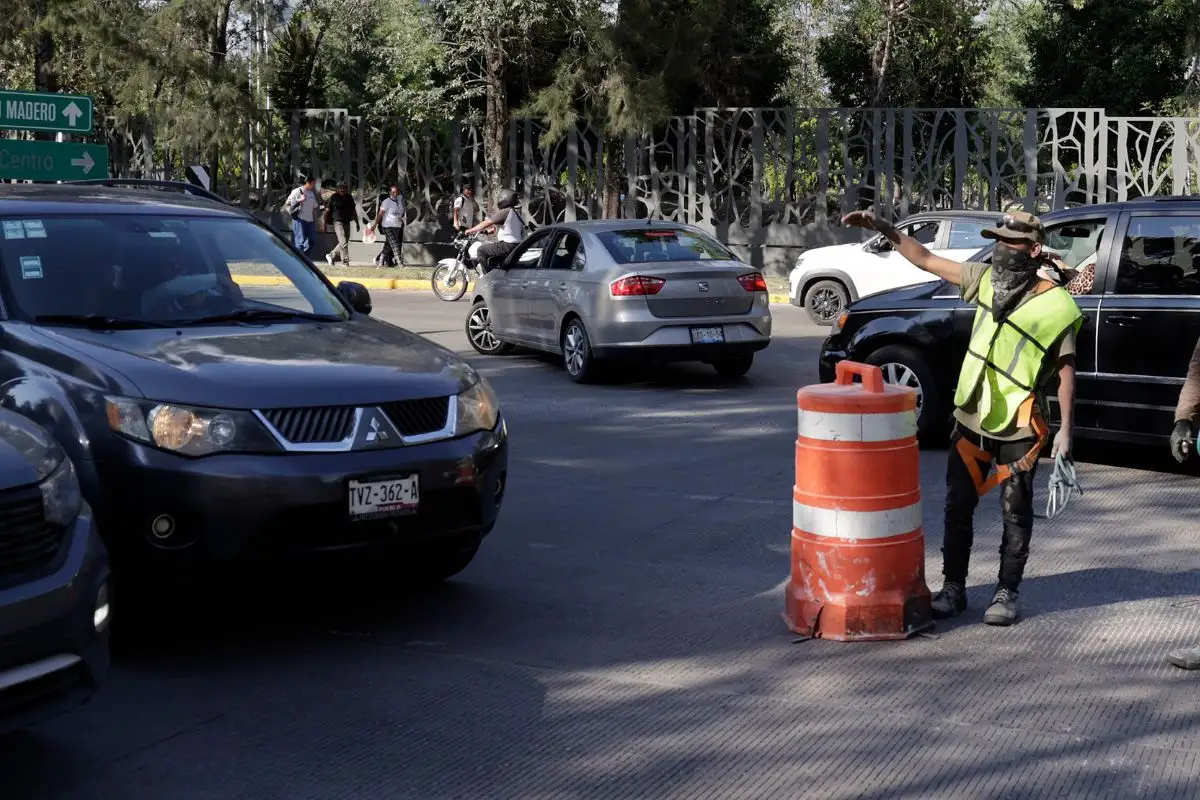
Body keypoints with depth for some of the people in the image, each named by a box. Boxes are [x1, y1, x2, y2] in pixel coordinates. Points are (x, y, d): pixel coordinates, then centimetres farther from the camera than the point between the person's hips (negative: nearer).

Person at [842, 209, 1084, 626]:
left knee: (1015, 513, 6)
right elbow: (924, 258, 6)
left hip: (1019, 428, -4)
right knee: (958, 507, 10)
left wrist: (1066, 430, -10)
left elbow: (1066, 370, -8)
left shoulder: (1056, 306, -11)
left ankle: (1007, 593, 18)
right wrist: (883, 227, -2)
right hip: (972, 419, 5)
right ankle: (953, 588, 21)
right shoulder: (985, 279, 2)